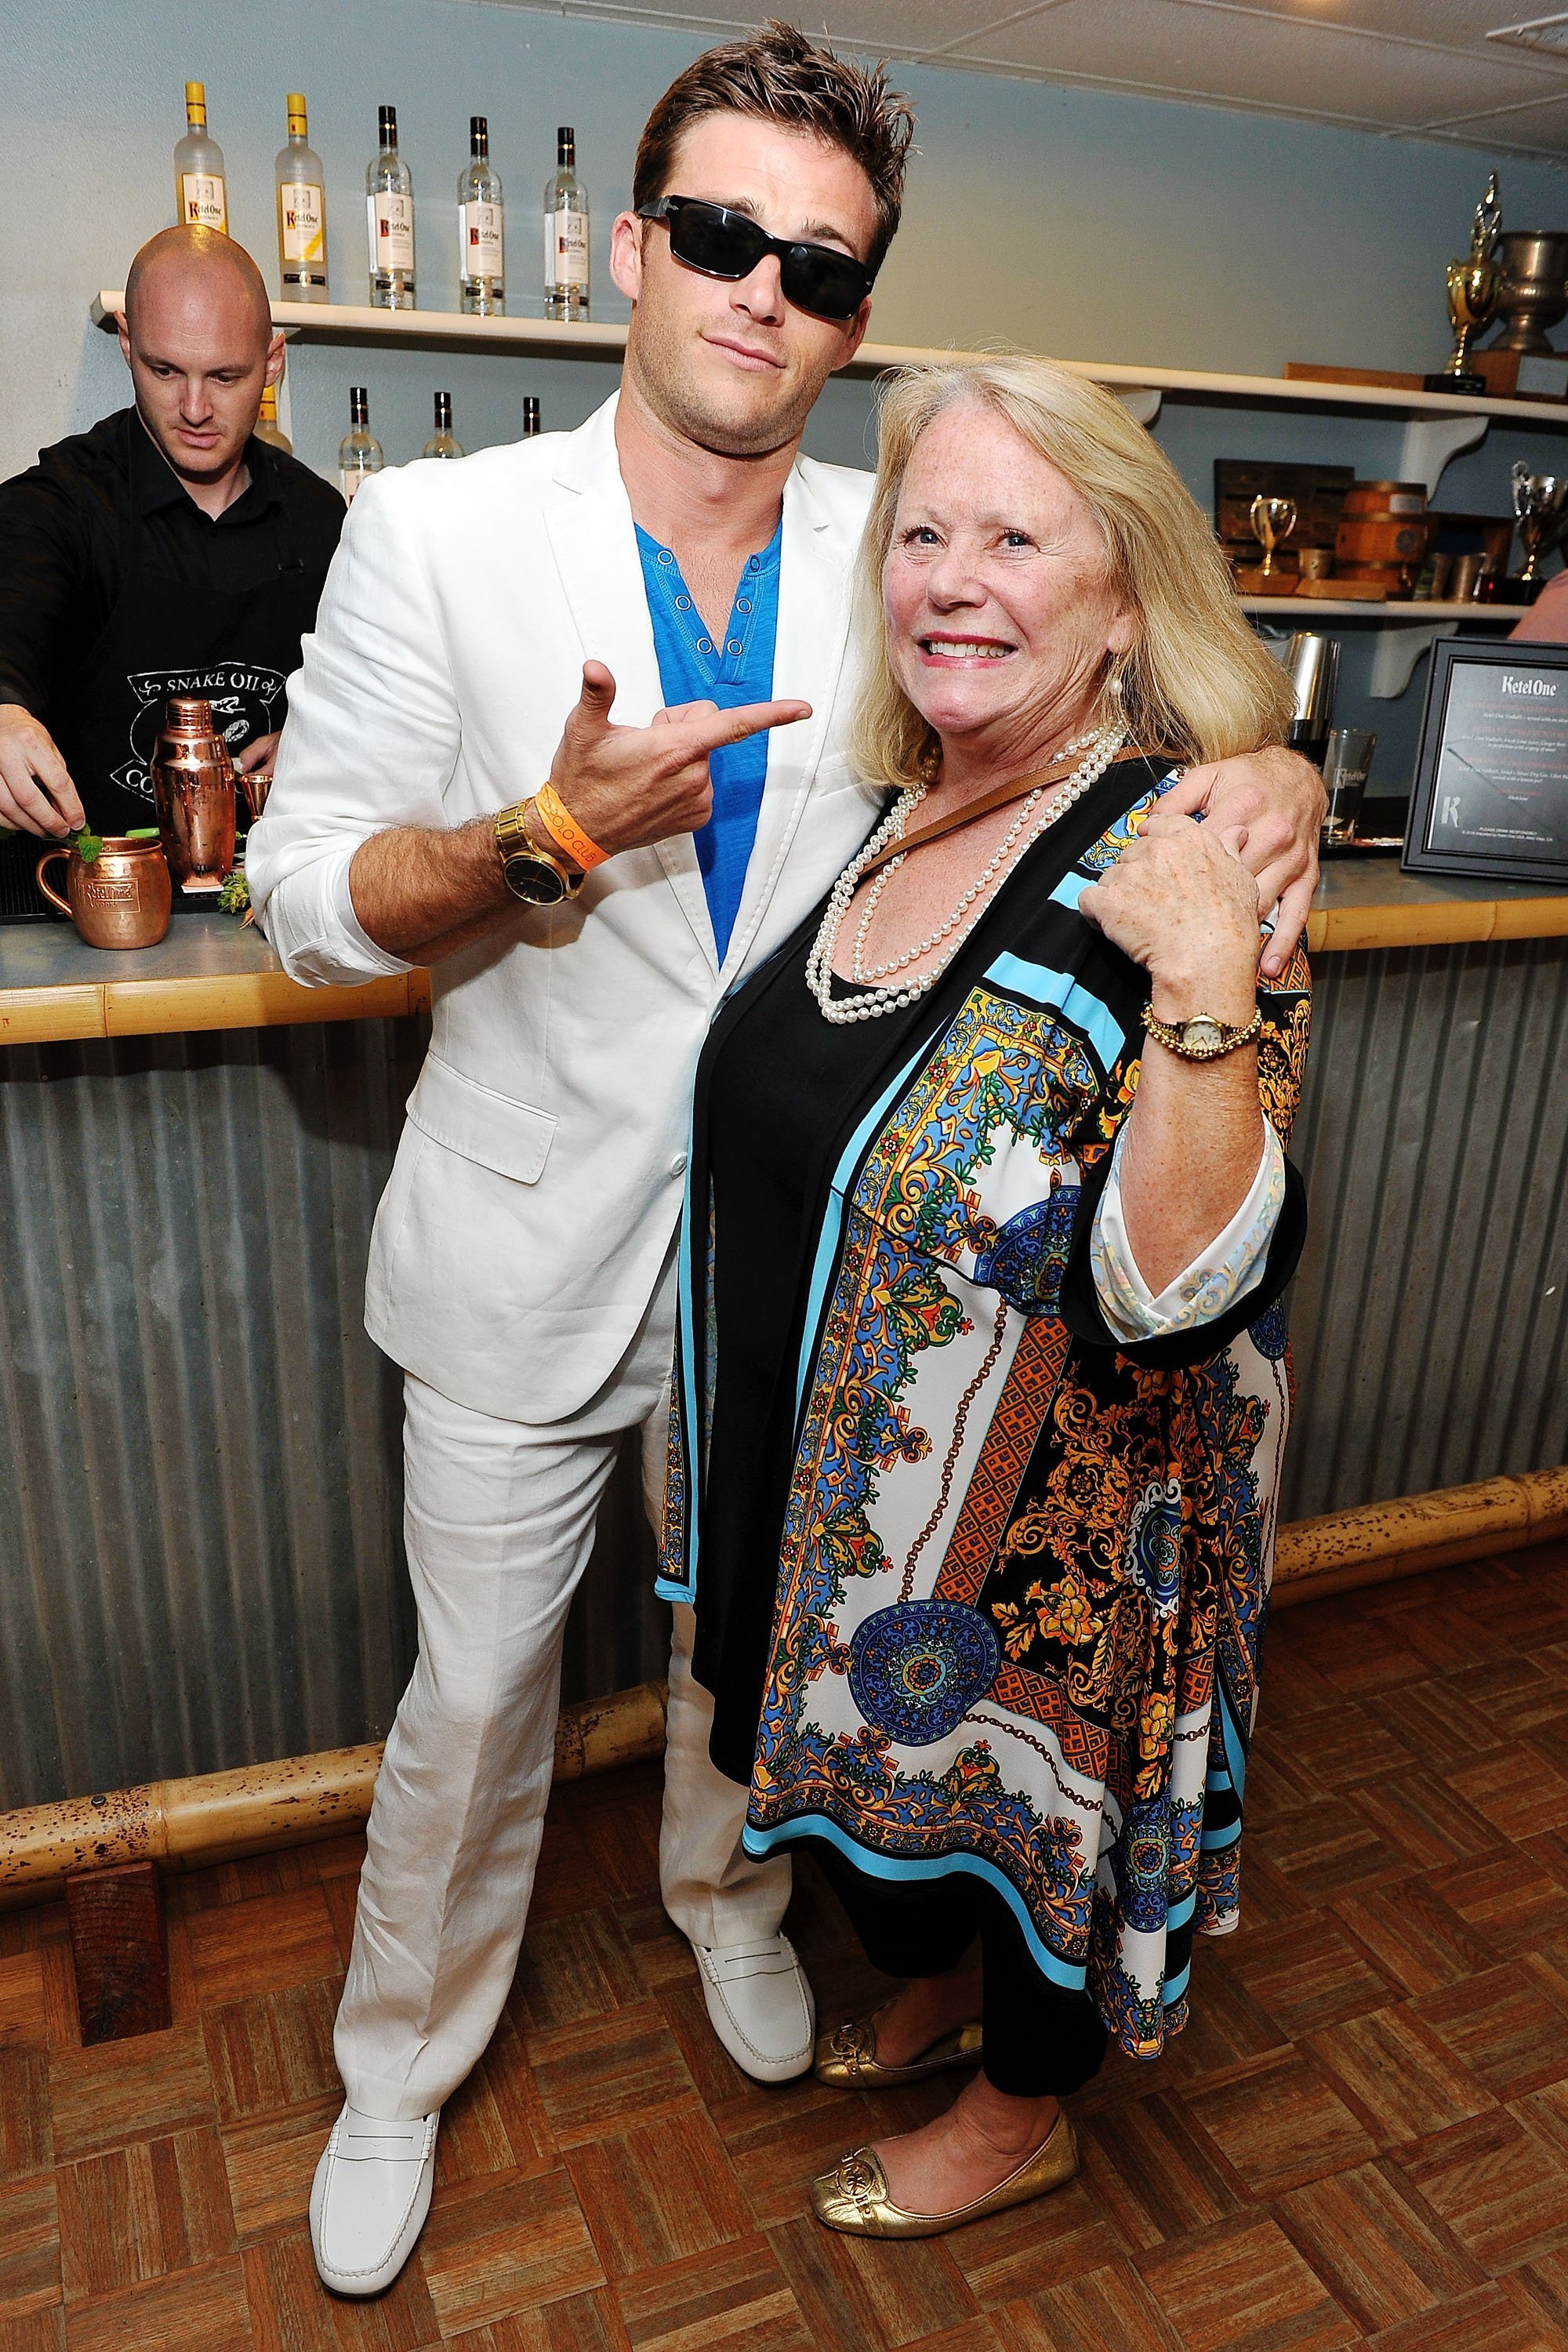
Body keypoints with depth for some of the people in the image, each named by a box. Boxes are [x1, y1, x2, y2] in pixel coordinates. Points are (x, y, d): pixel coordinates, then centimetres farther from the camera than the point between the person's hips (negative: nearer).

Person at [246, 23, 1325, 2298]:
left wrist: (1268, 776, -21)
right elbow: (308, 894, -10)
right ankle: (402, 2063, 42)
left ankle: (727, 1894, 56)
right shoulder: (436, 528, -9)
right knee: (478, 1688, 13)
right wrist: (548, 833, -28)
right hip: (533, 1240, -2)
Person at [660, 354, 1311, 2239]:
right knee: (874, 1748, 28)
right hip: (835, 1473, 7)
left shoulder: (1175, 867, -23)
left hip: (1051, 1517, -7)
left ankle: (1023, 2114, 51)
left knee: (1013, 1773, 19)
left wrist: (1210, 1002, -41)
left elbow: (1176, 1286, -30)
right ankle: (926, 1998, 60)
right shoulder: (895, 809, -2)